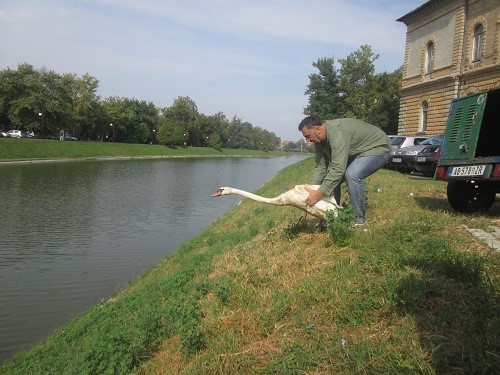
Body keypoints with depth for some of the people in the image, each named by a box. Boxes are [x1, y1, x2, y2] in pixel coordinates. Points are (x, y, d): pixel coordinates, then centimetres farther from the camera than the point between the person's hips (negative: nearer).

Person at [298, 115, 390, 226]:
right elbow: (320, 166, -6)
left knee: (352, 175, -31)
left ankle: (359, 220, -17)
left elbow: (338, 168, -42)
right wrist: (311, 190, -16)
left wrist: (319, 194, -42)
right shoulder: (319, 139, -7)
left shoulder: (338, 133, -36)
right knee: (331, 177, 1)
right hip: (356, 153, 9)